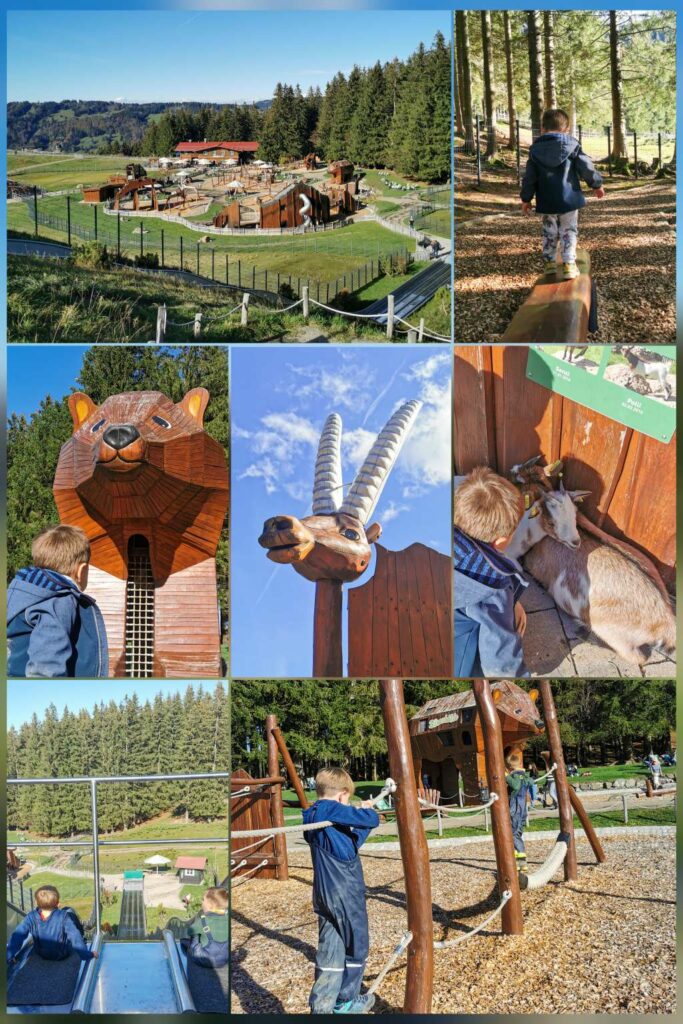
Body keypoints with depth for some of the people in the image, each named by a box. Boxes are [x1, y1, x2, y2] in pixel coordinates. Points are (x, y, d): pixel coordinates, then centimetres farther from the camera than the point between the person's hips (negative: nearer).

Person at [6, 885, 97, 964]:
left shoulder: (31, 917, -25)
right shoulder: (63, 917, -30)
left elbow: (18, 935, -24)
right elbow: (75, 937, -30)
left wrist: (9, 955, -15)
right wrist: (86, 955, -22)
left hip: (41, 954, 3)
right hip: (63, 955, -3)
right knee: (69, 911, 9)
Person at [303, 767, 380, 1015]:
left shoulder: (312, 816, 10)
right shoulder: (333, 811, -16)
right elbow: (372, 819, -17)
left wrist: (362, 820, 14)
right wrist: (367, 810, 3)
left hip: (324, 895, 7)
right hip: (346, 895, -7)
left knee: (330, 952, 11)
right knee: (356, 948, 11)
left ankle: (321, 1007, 9)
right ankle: (346, 1001, 22)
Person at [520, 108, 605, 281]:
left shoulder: (536, 150, 1)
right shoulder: (572, 146, -6)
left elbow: (529, 177, 3)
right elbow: (586, 167, -6)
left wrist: (526, 198, 13)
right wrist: (597, 184, 8)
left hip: (546, 202, 2)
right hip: (569, 200, -2)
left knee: (549, 231, 17)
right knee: (569, 231, 4)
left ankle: (549, 262, 20)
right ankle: (569, 264, -6)